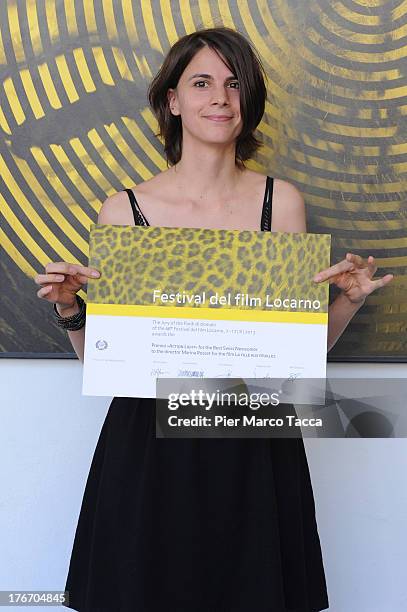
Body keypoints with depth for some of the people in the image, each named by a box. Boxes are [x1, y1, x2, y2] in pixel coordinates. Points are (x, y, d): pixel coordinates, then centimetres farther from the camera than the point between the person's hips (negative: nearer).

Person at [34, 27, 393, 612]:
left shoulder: (281, 201, 0)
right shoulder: (124, 210, -4)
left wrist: (349, 300, -11)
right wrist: (69, 309, -14)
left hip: (255, 450, 1)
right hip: (147, 447, -1)